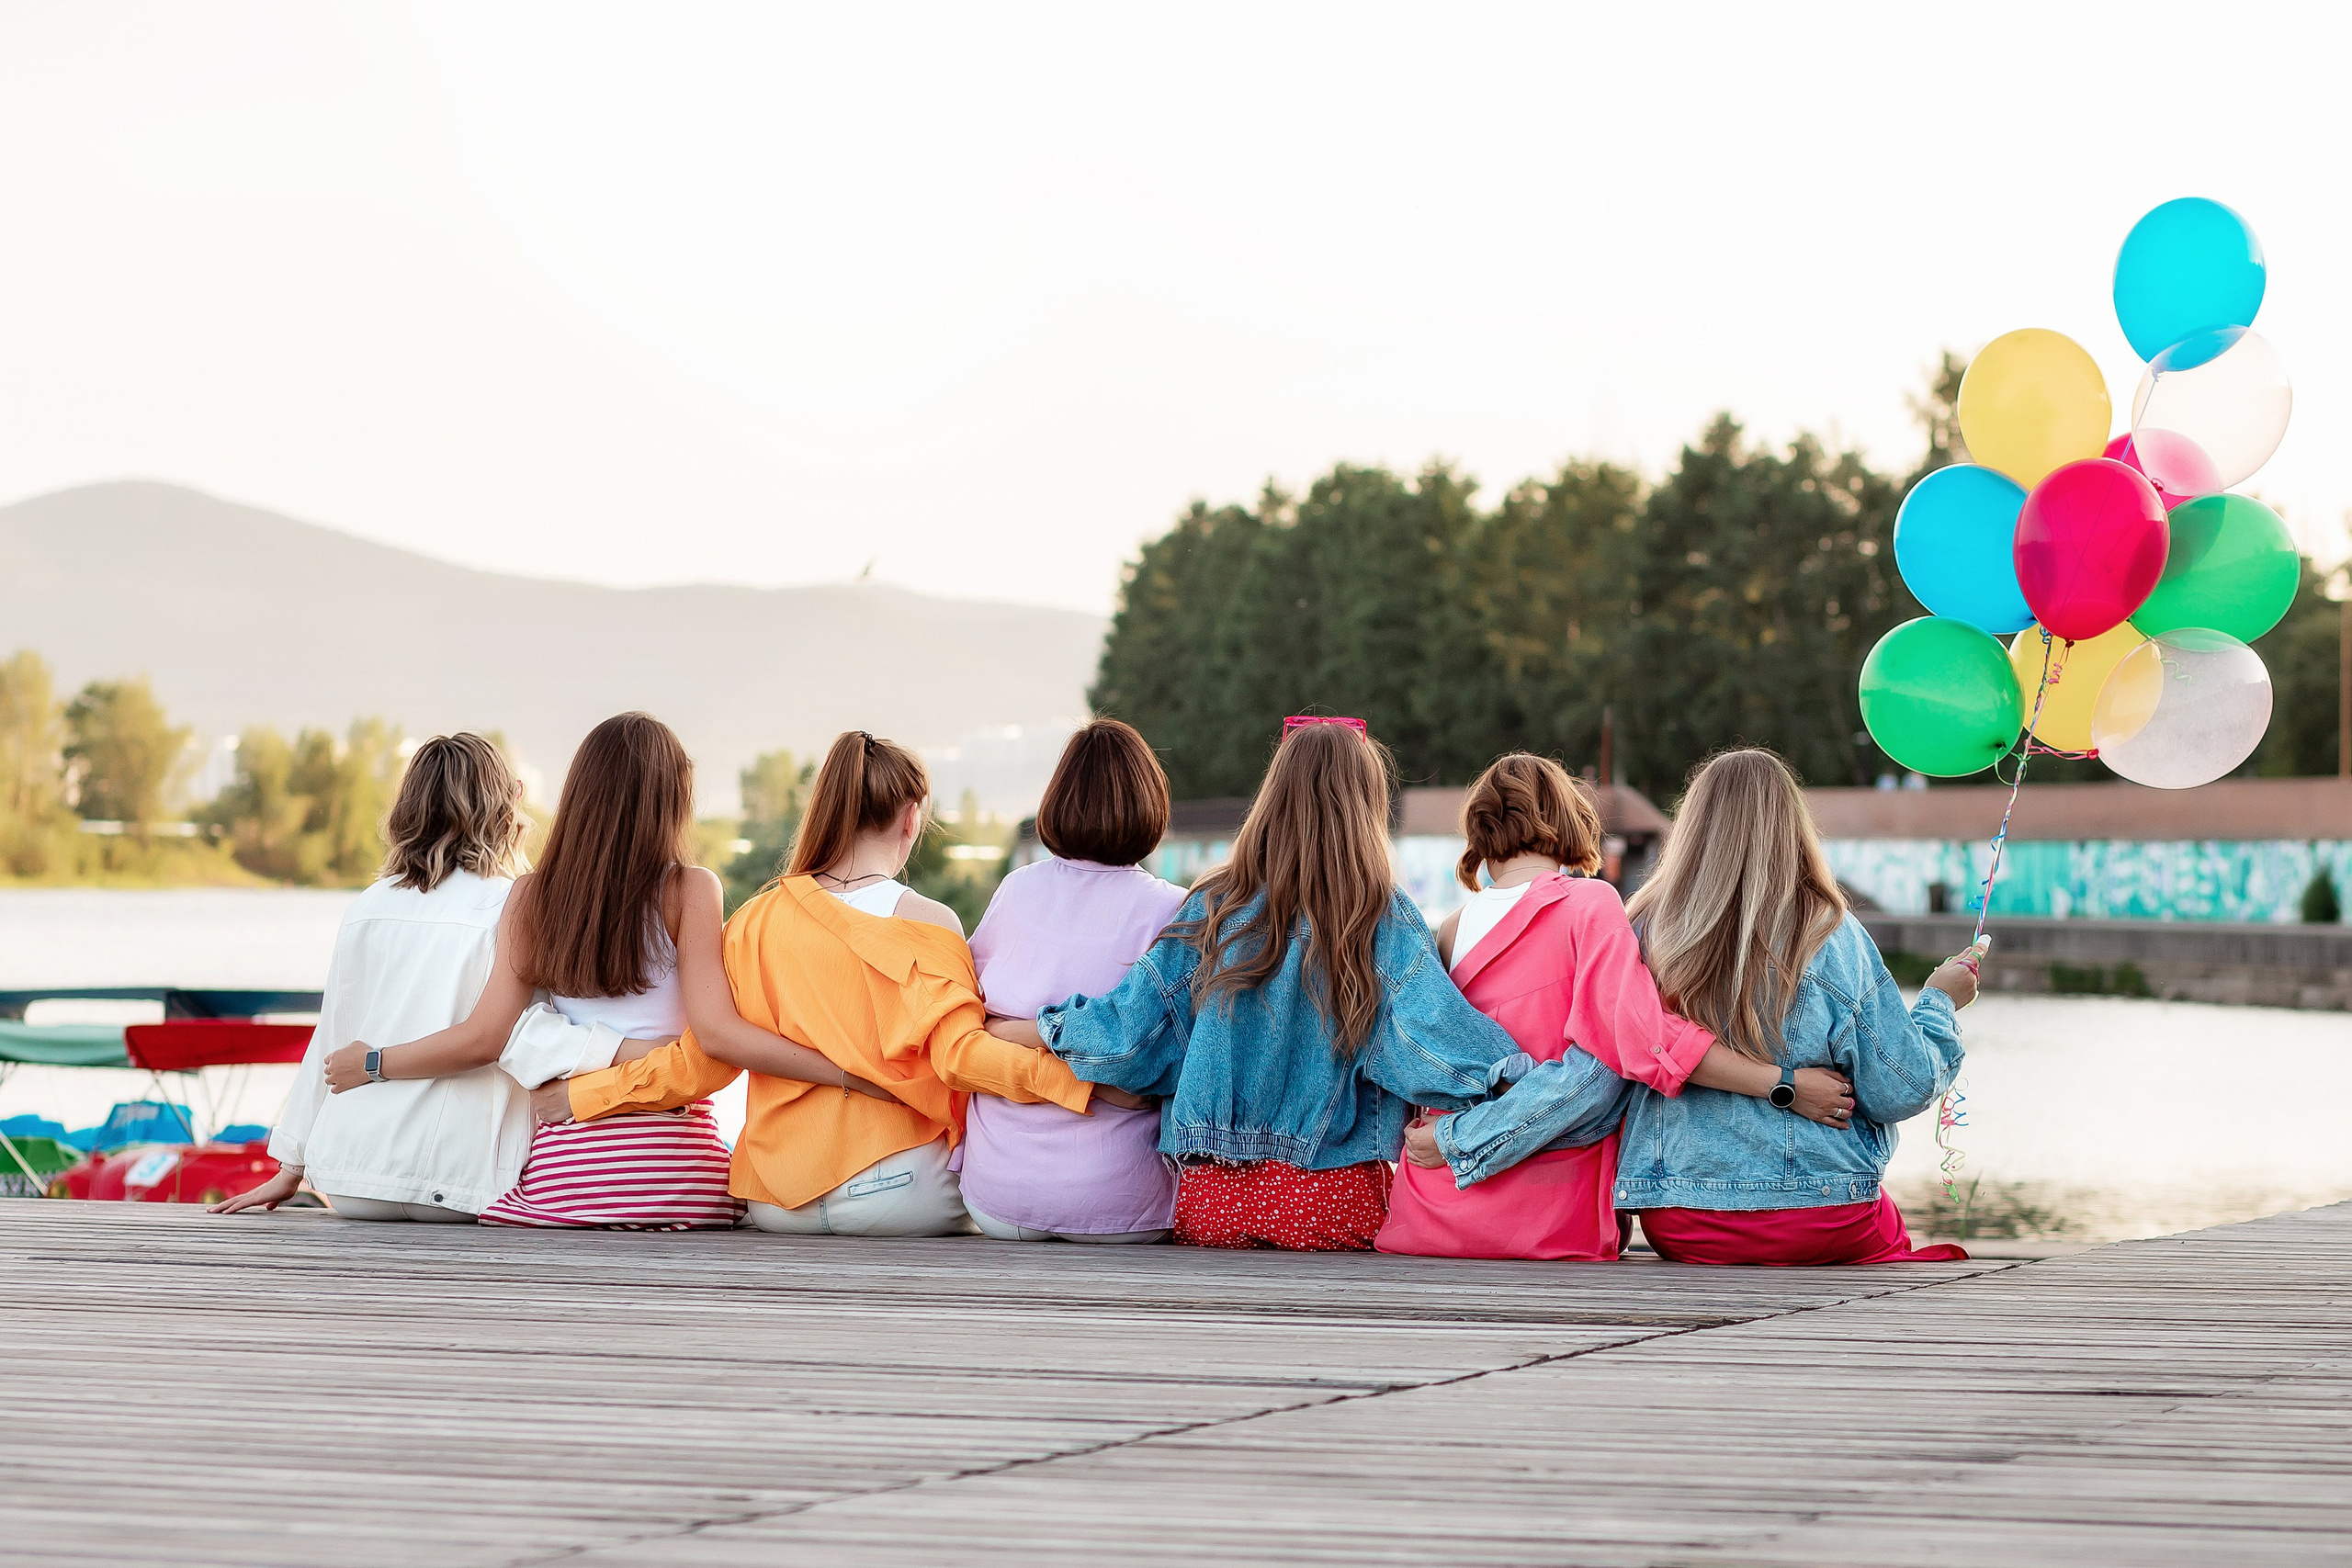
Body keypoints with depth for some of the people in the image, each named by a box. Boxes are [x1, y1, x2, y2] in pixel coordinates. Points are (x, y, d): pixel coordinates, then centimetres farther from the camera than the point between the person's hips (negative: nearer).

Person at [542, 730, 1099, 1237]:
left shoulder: (757, 920, 3)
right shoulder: (927, 923, -6)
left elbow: (703, 1057, 3)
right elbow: (960, 1054, -17)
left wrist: (584, 1093, 12)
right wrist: (1074, 1079, -22)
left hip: (776, 1207, 4)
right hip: (901, 1192, -4)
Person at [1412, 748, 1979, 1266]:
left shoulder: (1645, 937, -4)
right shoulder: (1832, 940, -7)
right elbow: (1900, 1090, -3)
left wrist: (1457, 1139, -2)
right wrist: (1939, 1004, 15)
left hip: (1682, 1232, 2)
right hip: (1825, 1216, -2)